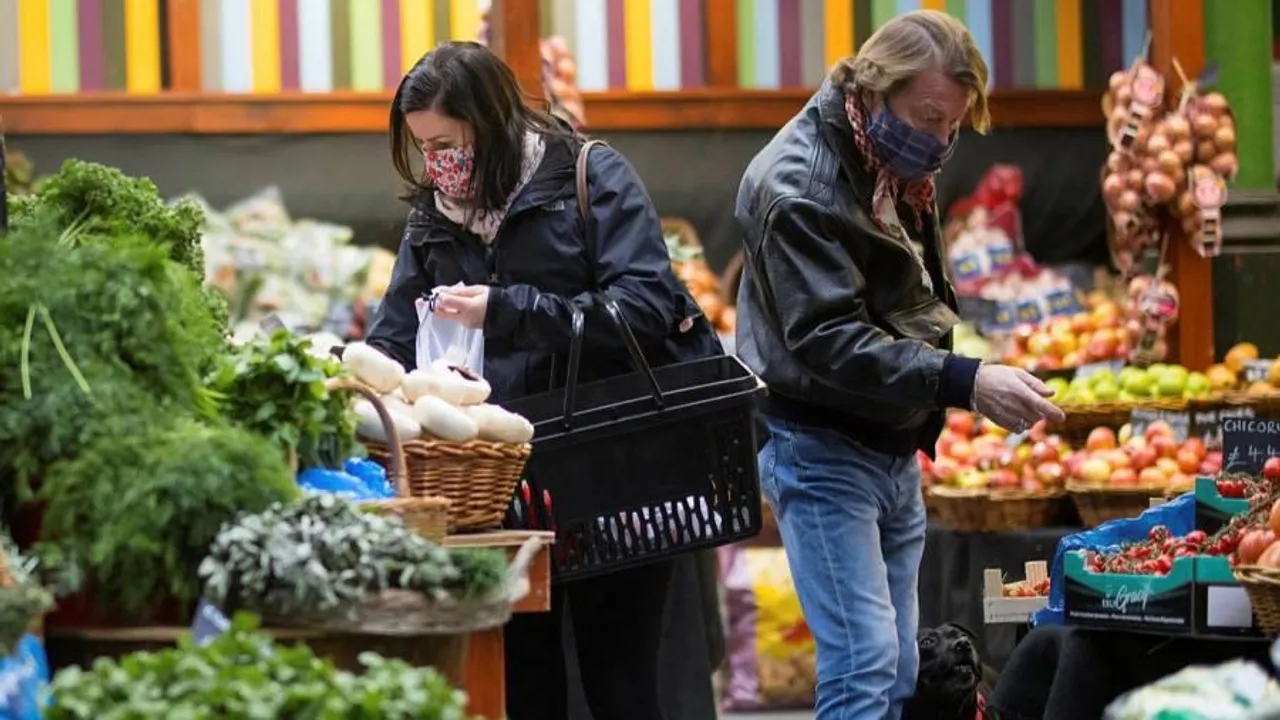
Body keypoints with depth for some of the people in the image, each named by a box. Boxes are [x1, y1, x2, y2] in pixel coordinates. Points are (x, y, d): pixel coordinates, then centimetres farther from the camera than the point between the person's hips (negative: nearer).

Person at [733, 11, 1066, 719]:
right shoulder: (799, 182, -18)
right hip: (822, 452, -9)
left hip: (894, 451, 9)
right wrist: (963, 382, -35)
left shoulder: (897, 168, 9)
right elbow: (828, 340, -26)